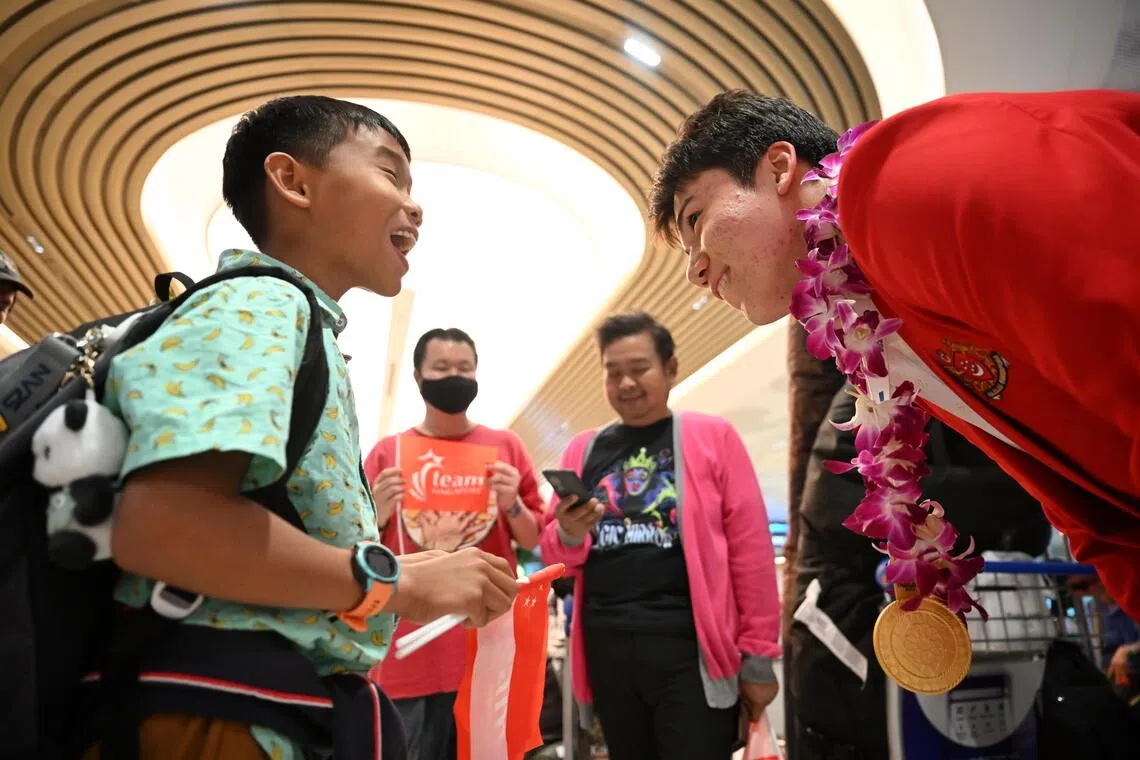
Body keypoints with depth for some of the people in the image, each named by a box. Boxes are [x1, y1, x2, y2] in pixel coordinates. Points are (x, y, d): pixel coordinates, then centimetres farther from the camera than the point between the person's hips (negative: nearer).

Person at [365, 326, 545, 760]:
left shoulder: (505, 446, 5)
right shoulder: (387, 452, 4)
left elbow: (534, 542, 10)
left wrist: (512, 505, -9)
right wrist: (378, 513, -11)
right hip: (410, 643, 0)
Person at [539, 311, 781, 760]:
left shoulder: (713, 437, 0)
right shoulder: (582, 450, 8)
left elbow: (751, 551, -2)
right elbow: (554, 552, 14)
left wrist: (757, 656, -3)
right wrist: (569, 534, -9)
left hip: (690, 648, -3)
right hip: (607, 650, 4)